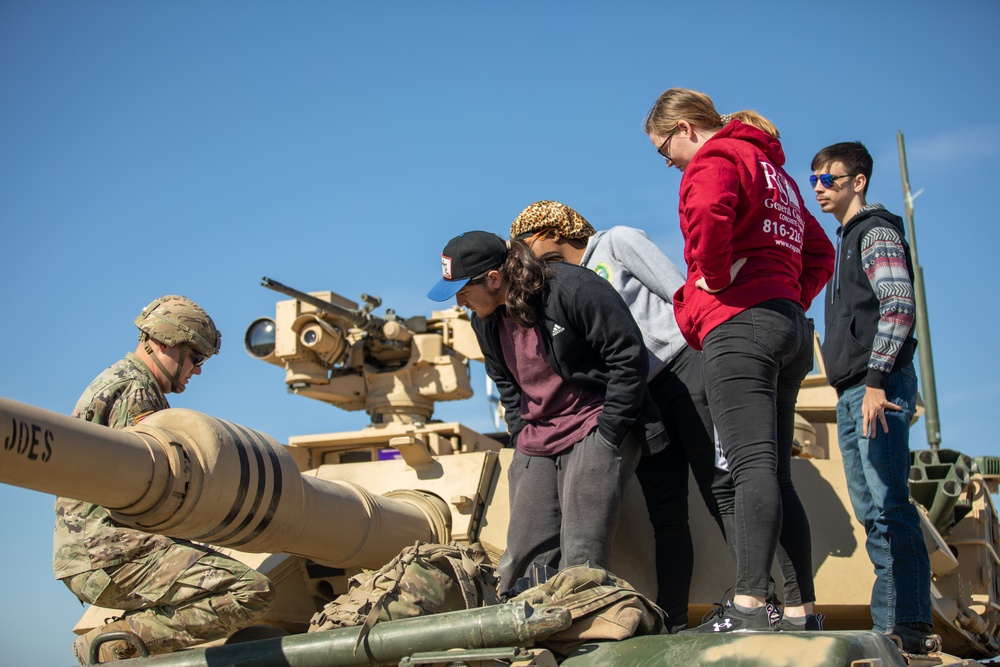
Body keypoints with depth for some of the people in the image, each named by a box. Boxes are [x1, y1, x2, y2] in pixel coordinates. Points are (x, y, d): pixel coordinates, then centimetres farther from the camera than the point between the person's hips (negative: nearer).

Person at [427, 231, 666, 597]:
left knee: (581, 558, -17)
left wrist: (606, 436, -14)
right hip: (535, 447, 8)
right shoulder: (485, 320, 7)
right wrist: (520, 435, 10)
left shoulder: (573, 289, -16)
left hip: (597, 432, -7)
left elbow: (629, 357, -14)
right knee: (522, 560, 2)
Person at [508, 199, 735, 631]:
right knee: (665, 514, 2)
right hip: (639, 397, 7)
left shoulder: (616, 242, 3)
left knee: (721, 491, -11)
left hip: (683, 365, -7)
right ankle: (671, 624, 2)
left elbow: (682, 296, -4)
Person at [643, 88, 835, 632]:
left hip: (740, 323, -9)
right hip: (790, 328, 9)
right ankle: (802, 612, 4)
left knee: (753, 465, -19)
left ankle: (748, 607, -26)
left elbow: (707, 212, -24)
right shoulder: (774, 170, 29)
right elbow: (819, 254, 30)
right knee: (775, 474, 7)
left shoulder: (715, 157, 0)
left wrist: (716, 276, -10)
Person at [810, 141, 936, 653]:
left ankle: (906, 627, -13)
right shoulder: (844, 242, 25)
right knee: (871, 510, 7)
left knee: (888, 506, -13)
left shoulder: (877, 231, -2)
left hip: (879, 387, -10)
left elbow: (898, 308, -15)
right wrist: (851, 390, 18)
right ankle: (890, 624, 10)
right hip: (853, 394, 10)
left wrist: (876, 380, -21)